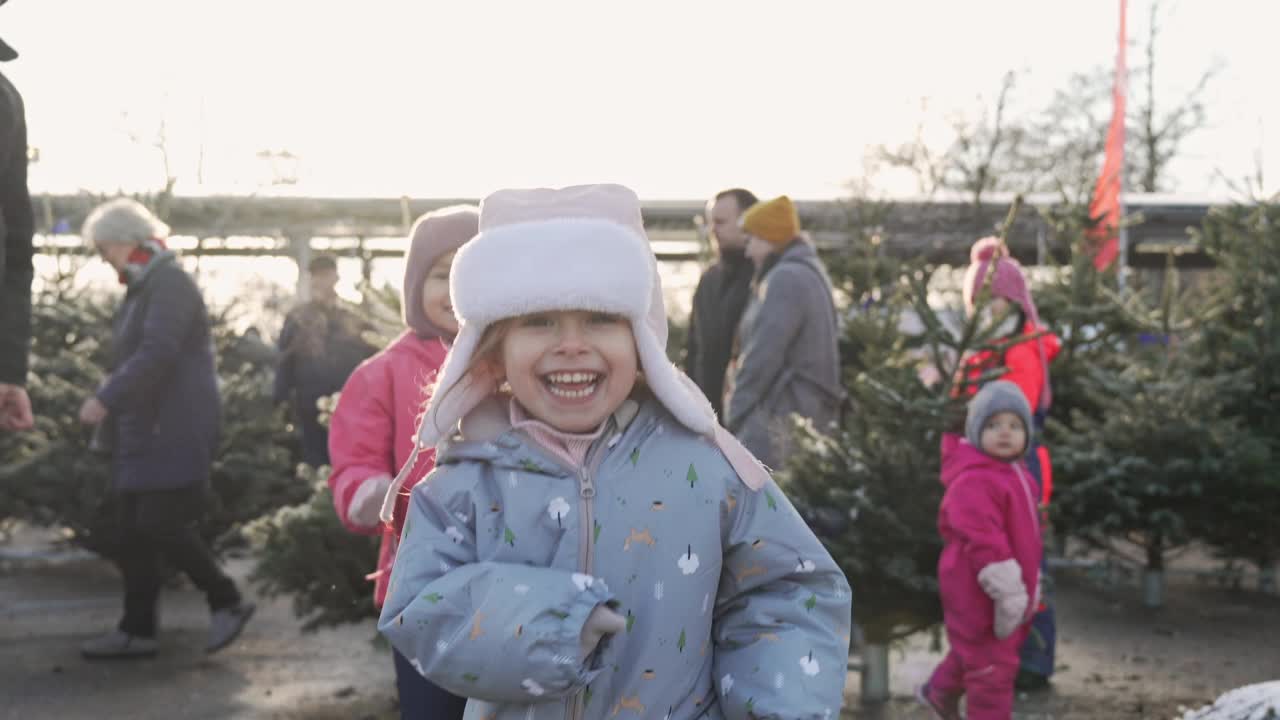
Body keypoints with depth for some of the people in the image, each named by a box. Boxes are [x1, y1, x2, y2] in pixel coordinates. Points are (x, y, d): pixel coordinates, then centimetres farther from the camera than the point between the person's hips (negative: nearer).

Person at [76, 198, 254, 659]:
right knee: (134, 534, 8)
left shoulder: (170, 283, -11)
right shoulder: (142, 288, 19)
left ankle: (228, 602, 1)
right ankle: (137, 630, 12)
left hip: (173, 435, -10)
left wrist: (105, 399, -23)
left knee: (161, 526, -13)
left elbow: (157, 353, -22)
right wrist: (112, 404, 12)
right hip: (142, 435, 10)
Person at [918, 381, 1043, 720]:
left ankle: (940, 692, 50)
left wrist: (1028, 586, 23)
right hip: (979, 592, -10)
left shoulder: (1016, 473, 11)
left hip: (1010, 589, 11)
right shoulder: (973, 482, -24)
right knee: (992, 667, -1)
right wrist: (1007, 593, -28)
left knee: (976, 652, 27)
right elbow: (985, 542, -29)